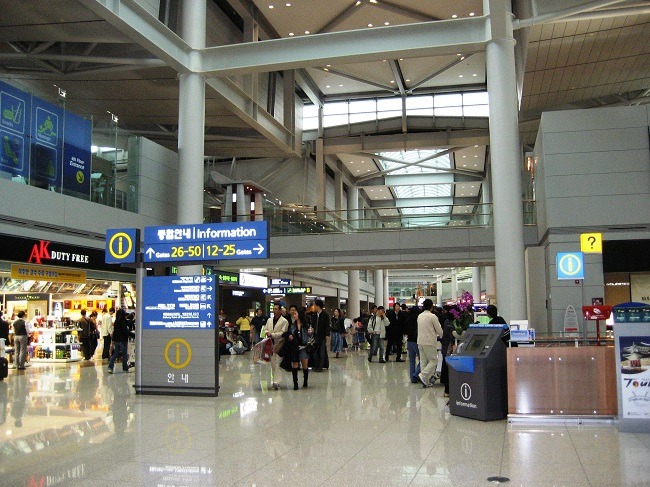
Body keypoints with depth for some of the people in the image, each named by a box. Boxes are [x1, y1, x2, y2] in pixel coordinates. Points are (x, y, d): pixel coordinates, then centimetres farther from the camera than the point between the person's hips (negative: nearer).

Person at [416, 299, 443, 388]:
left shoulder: (419, 316, 8)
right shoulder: (432, 316, -12)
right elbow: (439, 330, -8)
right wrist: (440, 336, 15)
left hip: (420, 341, 7)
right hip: (429, 342, -7)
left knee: (423, 361, 11)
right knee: (433, 361, 1)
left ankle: (426, 381, 12)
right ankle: (423, 376, -14)